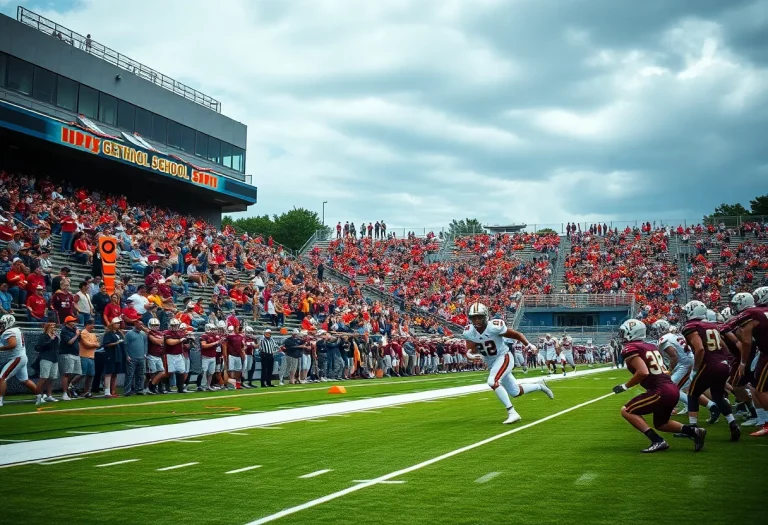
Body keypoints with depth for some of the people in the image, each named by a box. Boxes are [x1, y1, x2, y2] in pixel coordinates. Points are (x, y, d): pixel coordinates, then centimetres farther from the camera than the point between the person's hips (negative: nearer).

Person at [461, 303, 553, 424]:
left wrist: (528, 344, -22)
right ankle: (539, 386, 41)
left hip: (503, 358, -6)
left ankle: (512, 413, -21)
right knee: (515, 392, 14)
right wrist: (470, 354, -39)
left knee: (493, 382, -30)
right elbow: (469, 350, -16)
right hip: (491, 363, 6)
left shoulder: (494, 327, -23)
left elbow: (516, 334, -12)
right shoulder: (469, 332, -11)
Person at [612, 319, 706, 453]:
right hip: (673, 389, 9)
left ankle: (657, 441, -7)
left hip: (661, 392, -9)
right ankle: (693, 431, 12)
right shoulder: (651, 346, 17)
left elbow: (643, 372, -20)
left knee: (626, 411, 3)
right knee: (660, 424, 28)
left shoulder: (630, 349, -9)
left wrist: (625, 386, -10)